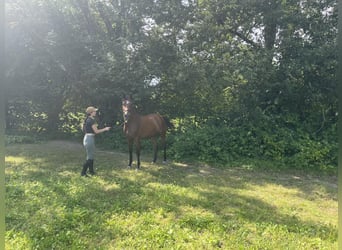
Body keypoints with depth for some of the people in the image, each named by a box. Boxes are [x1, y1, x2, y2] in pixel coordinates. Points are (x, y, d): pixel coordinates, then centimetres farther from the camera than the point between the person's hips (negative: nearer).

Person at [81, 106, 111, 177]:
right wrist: (105, 129, -4)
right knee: (90, 157, -3)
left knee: (91, 156, 18)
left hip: (87, 138, 10)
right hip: (90, 139, -10)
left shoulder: (87, 120, 13)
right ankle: (83, 172, 1)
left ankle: (91, 171, 27)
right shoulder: (91, 120, -15)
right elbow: (96, 131, -14)